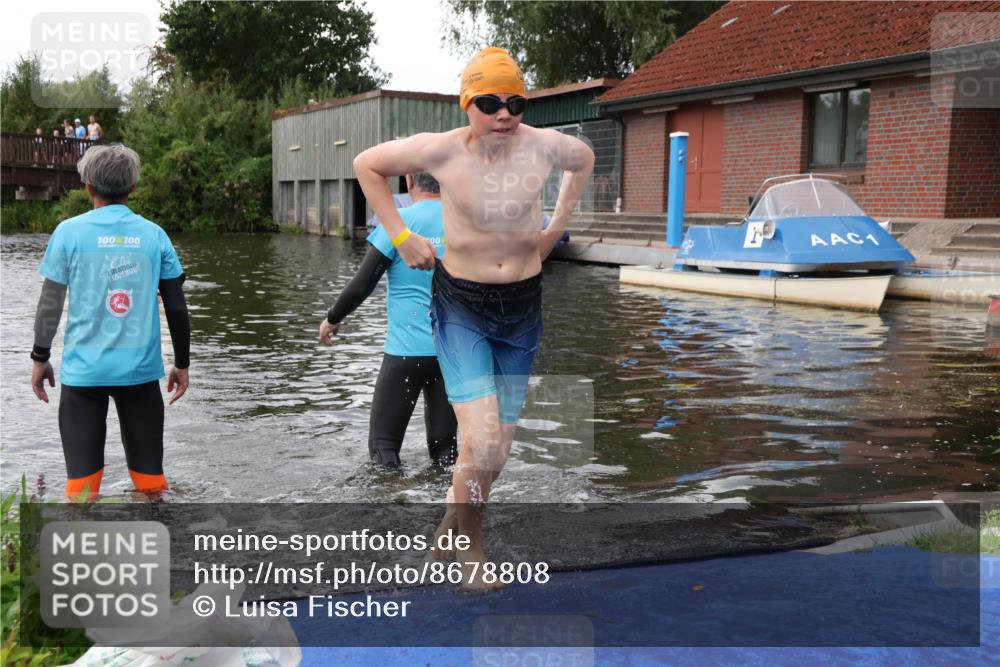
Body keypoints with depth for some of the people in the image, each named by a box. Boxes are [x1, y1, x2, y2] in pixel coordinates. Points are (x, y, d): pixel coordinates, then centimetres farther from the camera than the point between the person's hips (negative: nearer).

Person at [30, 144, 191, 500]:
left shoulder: (69, 231, -2)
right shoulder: (154, 234, 2)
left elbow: (50, 302, -1)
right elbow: (176, 307, 3)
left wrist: (40, 358, 11)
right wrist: (181, 364, 12)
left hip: (83, 368, -1)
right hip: (141, 368, 1)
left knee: (82, 473, 6)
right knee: (148, 471, 11)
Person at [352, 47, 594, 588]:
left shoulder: (545, 146, -9)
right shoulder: (441, 150, -14)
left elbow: (584, 160, 16)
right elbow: (366, 165, 2)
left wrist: (557, 226, 10)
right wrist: (400, 235, -3)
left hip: (523, 304, 3)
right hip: (460, 304, -3)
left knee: (501, 441, 11)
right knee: (481, 437, -16)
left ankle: (453, 523, 36)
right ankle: (471, 548, 9)